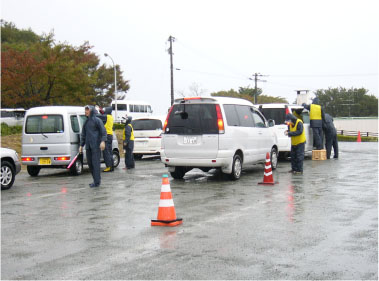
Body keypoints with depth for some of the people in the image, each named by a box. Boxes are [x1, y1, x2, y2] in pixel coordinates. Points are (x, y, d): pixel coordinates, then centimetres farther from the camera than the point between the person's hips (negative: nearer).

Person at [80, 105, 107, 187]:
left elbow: (103, 131, -8)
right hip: (88, 146, 7)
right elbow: (83, 135, 21)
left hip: (96, 145, -7)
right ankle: (97, 178, 19)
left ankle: (97, 182, -8)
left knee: (95, 162, -9)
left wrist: (103, 141, -21)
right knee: (90, 162, 7)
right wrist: (81, 145, 15)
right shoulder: (86, 122, 17)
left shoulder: (97, 120, -2)